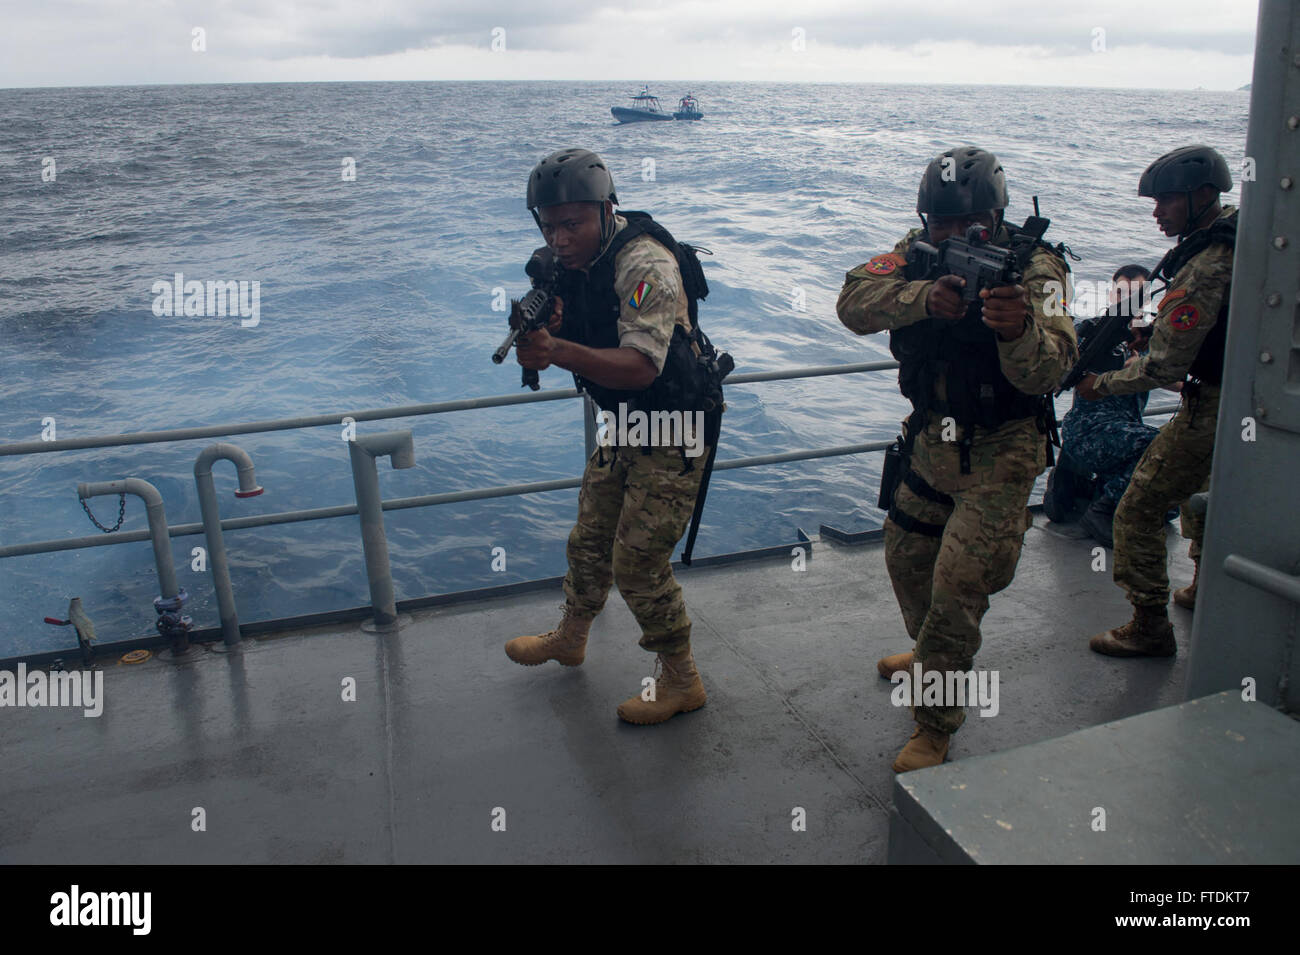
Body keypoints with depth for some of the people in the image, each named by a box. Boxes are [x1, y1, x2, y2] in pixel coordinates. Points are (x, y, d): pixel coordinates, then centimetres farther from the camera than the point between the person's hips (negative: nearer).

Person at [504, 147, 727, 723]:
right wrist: (537, 326, -27)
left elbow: (640, 367, -38)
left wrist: (557, 350, -51)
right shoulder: (566, 260, -2)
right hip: (624, 425, 8)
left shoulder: (645, 264, -28)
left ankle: (682, 681, 14)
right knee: (590, 539, 19)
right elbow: (565, 334, -3)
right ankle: (569, 638, 44)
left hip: (674, 431, -8)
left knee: (639, 561, -5)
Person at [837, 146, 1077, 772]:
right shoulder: (919, 253, -5)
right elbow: (854, 303, -22)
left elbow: (1048, 370, -32)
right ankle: (935, 658, 49)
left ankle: (934, 725, 9)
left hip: (999, 452, -6)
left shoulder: (1034, 267, -19)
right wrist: (924, 297, -39)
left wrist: (1021, 329, -54)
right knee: (906, 558, 21)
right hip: (933, 439, 6)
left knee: (957, 590, -9)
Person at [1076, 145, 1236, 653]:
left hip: (1211, 410, -10)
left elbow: (1163, 368, -25)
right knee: (1202, 492, 30)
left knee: (1138, 512, -2)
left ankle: (1149, 628, 5)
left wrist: (1103, 384, -9)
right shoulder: (1240, 226, 0)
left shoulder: (1203, 271, -27)